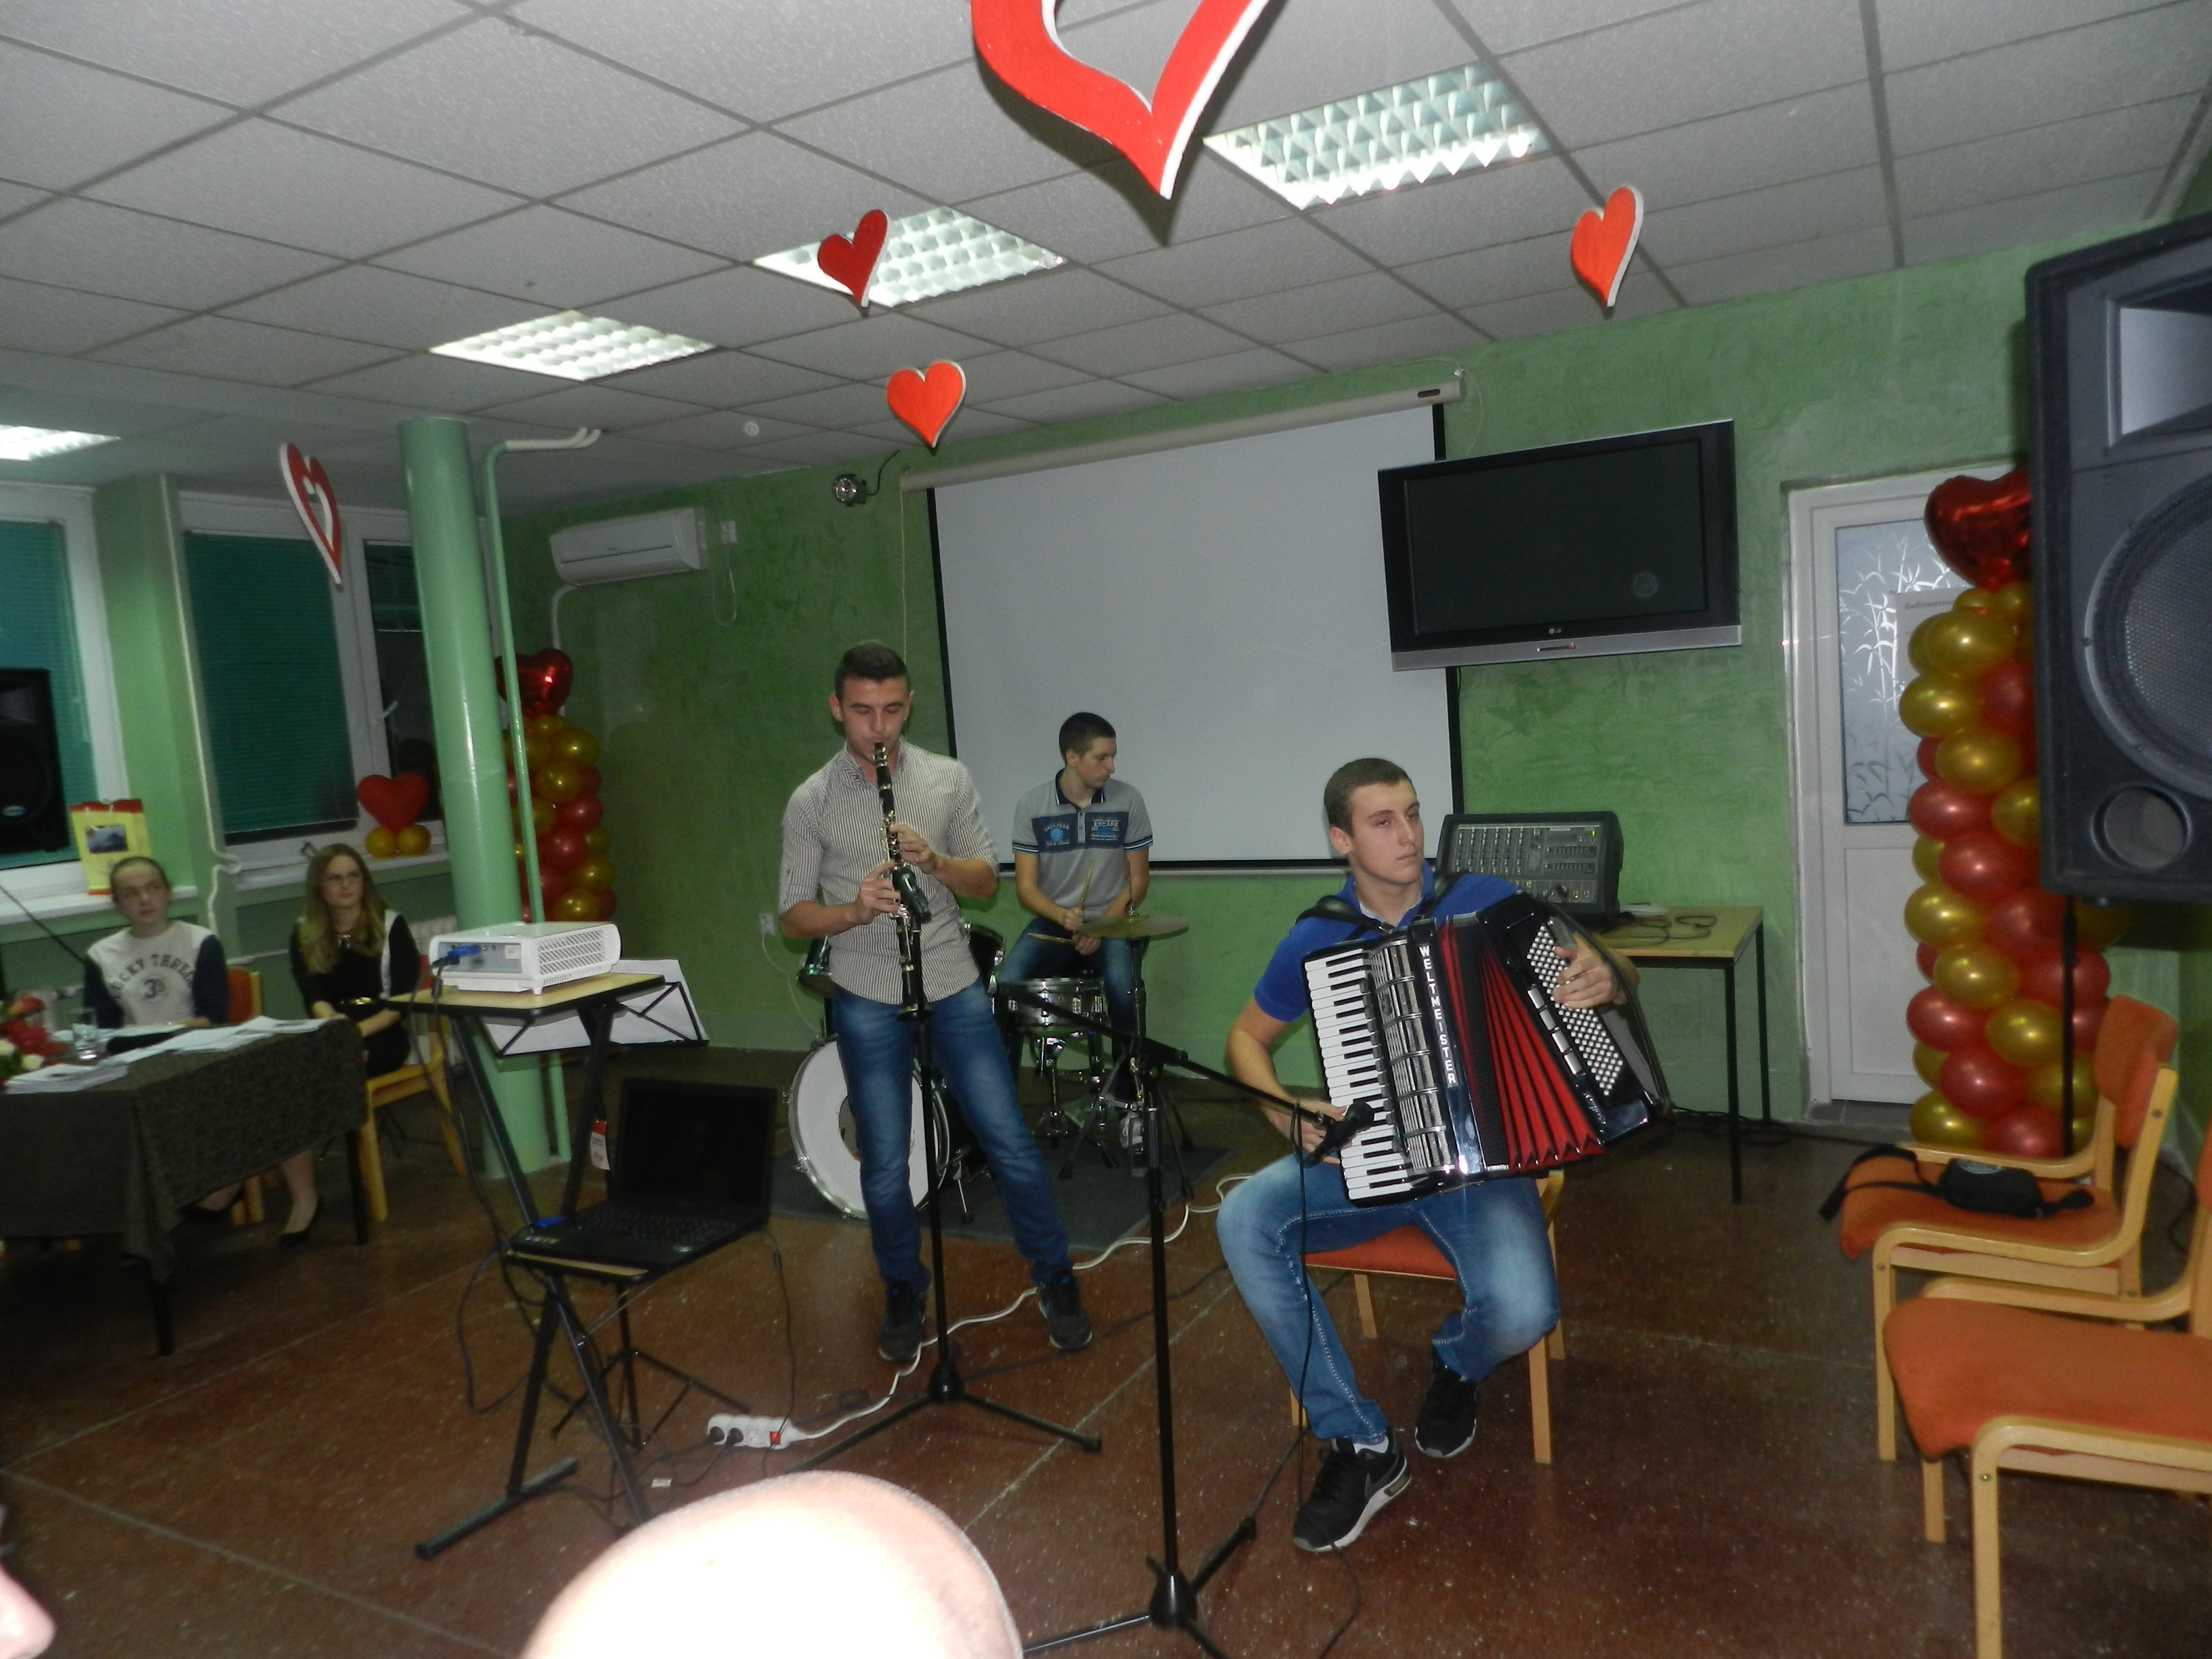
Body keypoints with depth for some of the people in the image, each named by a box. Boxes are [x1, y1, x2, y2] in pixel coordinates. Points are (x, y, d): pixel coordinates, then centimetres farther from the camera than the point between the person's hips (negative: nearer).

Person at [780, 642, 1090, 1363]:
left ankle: (1057, 1280, 21)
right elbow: (793, 915, 0)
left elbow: (987, 881, 4)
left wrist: (936, 860, -17)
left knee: (1010, 1141, 3)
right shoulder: (810, 802, -1)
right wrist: (854, 910, -20)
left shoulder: (949, 778, 2)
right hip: (867, 999, -1)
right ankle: (903, 1295, 29)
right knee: (884, 1165, 6)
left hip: (953, 986, 1)